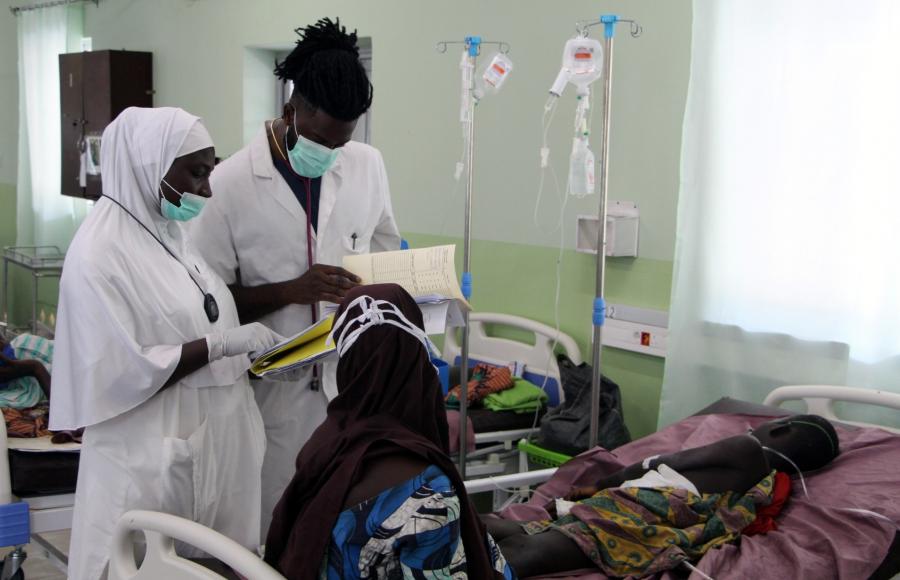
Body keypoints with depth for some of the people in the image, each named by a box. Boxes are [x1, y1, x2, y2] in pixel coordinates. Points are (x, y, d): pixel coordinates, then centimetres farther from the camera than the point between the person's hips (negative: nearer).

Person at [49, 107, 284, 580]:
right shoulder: (99, 253, -15)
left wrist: (254, 352, 4)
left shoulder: (171, 232, 9)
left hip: (212, 439, 8)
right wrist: (223, 344, -21)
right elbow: (117, 372, -20)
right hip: (152, 459, -7)